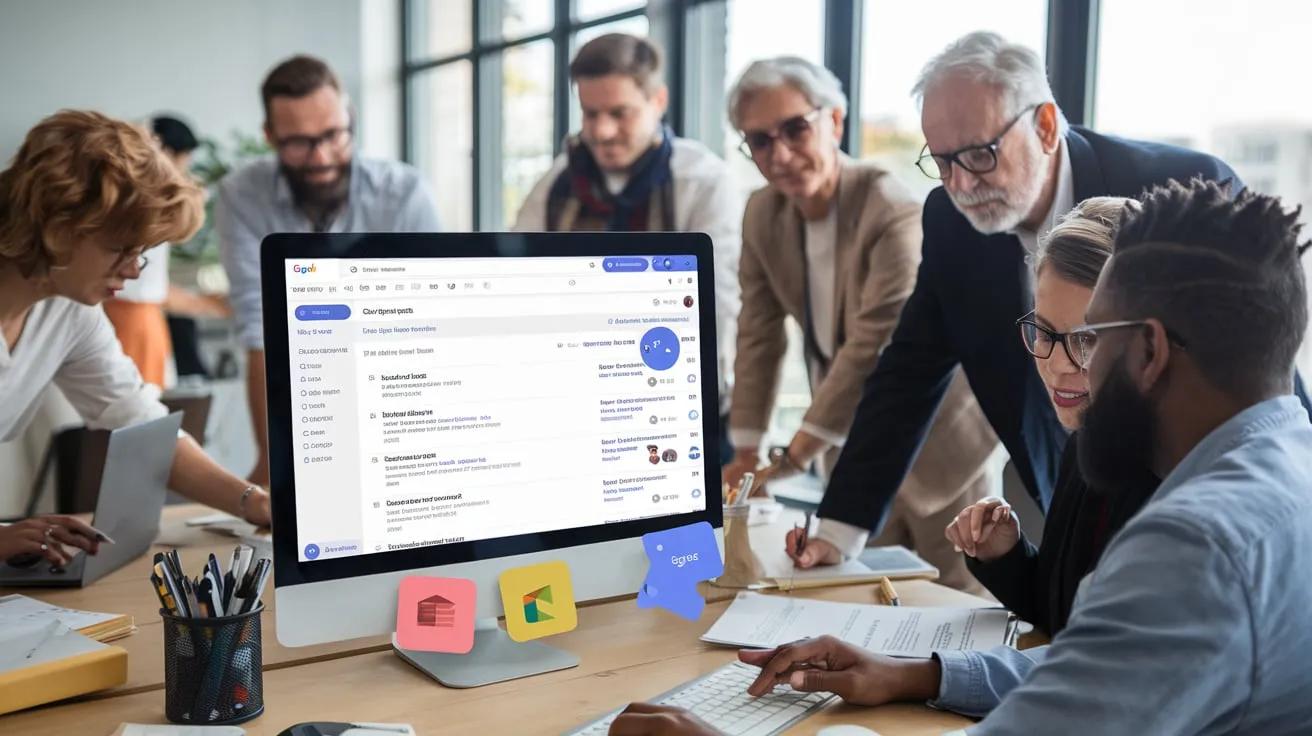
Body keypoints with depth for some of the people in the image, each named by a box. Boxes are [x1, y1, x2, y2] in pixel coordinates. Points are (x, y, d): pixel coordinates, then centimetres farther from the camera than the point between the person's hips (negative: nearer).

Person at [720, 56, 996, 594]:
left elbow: (875, 346, -30)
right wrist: (746, 451, -4)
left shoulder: (893, 213, -26)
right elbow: (759, 334, -2)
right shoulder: (763, 213, -5)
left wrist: (794, 456, -29)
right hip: (850, 444, 6)